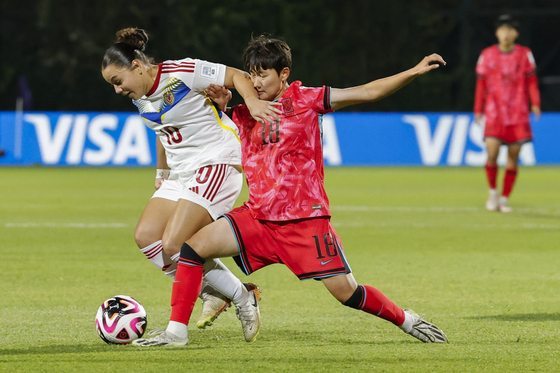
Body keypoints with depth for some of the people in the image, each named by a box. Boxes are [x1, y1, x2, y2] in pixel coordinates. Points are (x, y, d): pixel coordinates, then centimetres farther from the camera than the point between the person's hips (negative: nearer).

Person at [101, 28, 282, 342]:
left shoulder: (182, 73, -15)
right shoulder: (141, 98, 10)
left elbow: (238, 76, -11)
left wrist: (253, 102, -28)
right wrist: (162, 172, 33)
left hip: (217, 164, -9)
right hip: (181, 173, 9)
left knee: (173, 245, -17)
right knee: (146, 236, -6)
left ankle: (242, 296, -2)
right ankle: (212, 292, 4)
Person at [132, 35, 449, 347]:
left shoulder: (304, 99, -1)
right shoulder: (245, 113, 11)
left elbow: (367, 92, -2)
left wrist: (414, 72, -10)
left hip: (305, 220, -4)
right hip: (258, 217, 4)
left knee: (347, 292, -6)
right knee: (195, 247, -14)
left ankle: (407, 320, 20)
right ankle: (177, 331, -9)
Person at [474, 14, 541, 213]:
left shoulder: (525, 54, 4)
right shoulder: (487, 55, 4)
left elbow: (531, 81, 5)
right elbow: (481, 84, 8)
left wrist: (535, 103, -8)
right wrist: (478, 110, 6)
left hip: (518, 114, 1)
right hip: (494, 113, -1)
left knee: (513, 157, -1)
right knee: (492, 154, -13)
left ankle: (504, 199, 9)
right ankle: (492, 192, 10)